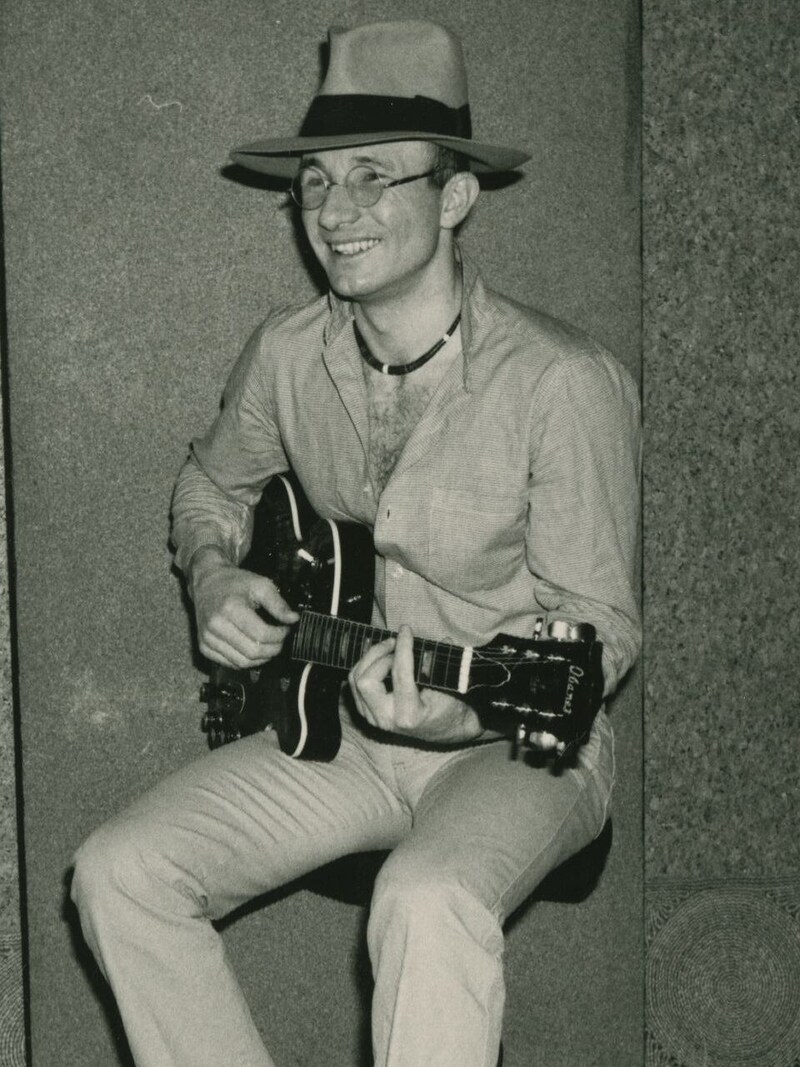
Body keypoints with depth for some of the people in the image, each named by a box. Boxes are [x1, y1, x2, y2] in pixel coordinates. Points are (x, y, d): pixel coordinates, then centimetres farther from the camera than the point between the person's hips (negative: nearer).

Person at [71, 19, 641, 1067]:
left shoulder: (563, 383, -19)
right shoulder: (287, 354, -1)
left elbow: (597, 625, -16)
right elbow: (214, 480, 21)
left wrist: (465, 714, -32)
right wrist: (212, 576, 0)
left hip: (517, 745, -5)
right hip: (339, 726, 6)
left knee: (429, 899, -37)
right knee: (120, 872, -12)